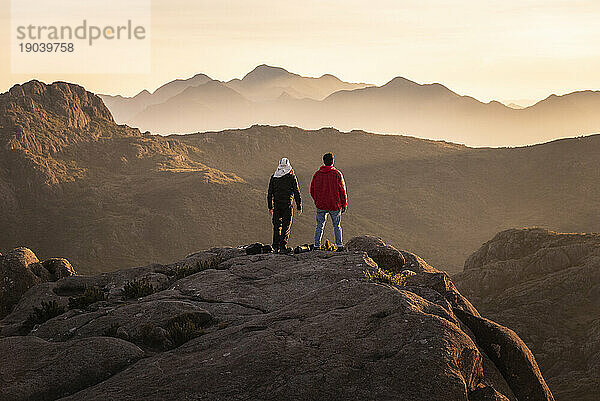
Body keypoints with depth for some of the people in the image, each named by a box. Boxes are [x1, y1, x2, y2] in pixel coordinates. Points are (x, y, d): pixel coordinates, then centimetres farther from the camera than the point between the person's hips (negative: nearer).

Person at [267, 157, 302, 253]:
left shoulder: (273, 177, 7)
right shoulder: (292, 177, -3)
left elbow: (270, 193, 10)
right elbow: (296, 193, -3)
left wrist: (270, 207, 17)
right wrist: (299, 207, 2)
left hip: (276, 205, 3)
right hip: (287, 205, -3)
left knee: (276, 226, 9)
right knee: (286, 226, 1)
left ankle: (276, 247, 8)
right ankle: (283, 246, -5)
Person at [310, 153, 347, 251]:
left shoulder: (317, 174, 1)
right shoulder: (337, 174, -7)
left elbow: (312, 190, 8)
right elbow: (342, 190, -4)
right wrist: (344, 204, 3)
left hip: (321, 205, 2)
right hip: (335, 205, -1)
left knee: (319, 226, 9)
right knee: (337, 226, 10)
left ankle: (317, 246, 5)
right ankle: (339, 245, 5)